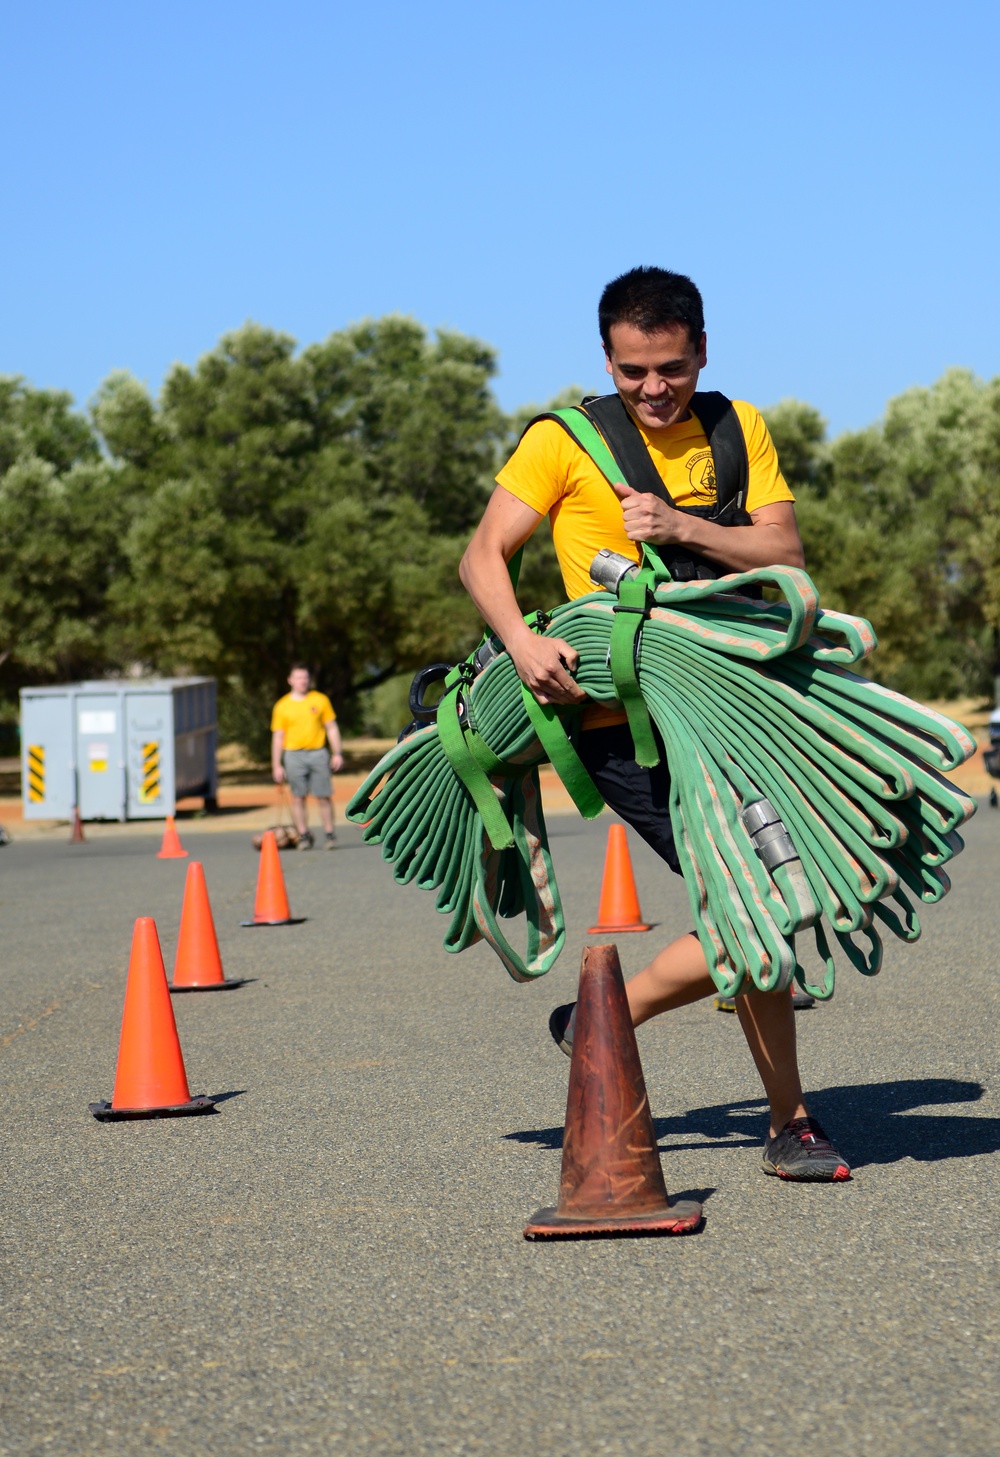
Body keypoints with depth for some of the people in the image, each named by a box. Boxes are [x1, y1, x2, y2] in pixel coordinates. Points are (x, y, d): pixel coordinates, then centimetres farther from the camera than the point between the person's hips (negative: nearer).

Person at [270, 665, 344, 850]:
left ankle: (330, 835, 6)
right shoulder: (282, 706, 6)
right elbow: (278, 737, 7)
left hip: (318, 753, 0)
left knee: (323, 797, -1)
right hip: (294, 755, 0)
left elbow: (332, 728, 11)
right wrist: (276, 766, 2)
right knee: (298, 797, -2)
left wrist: (338, 753, 3)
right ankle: (304, 835, 5)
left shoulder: (320, 700, 8)